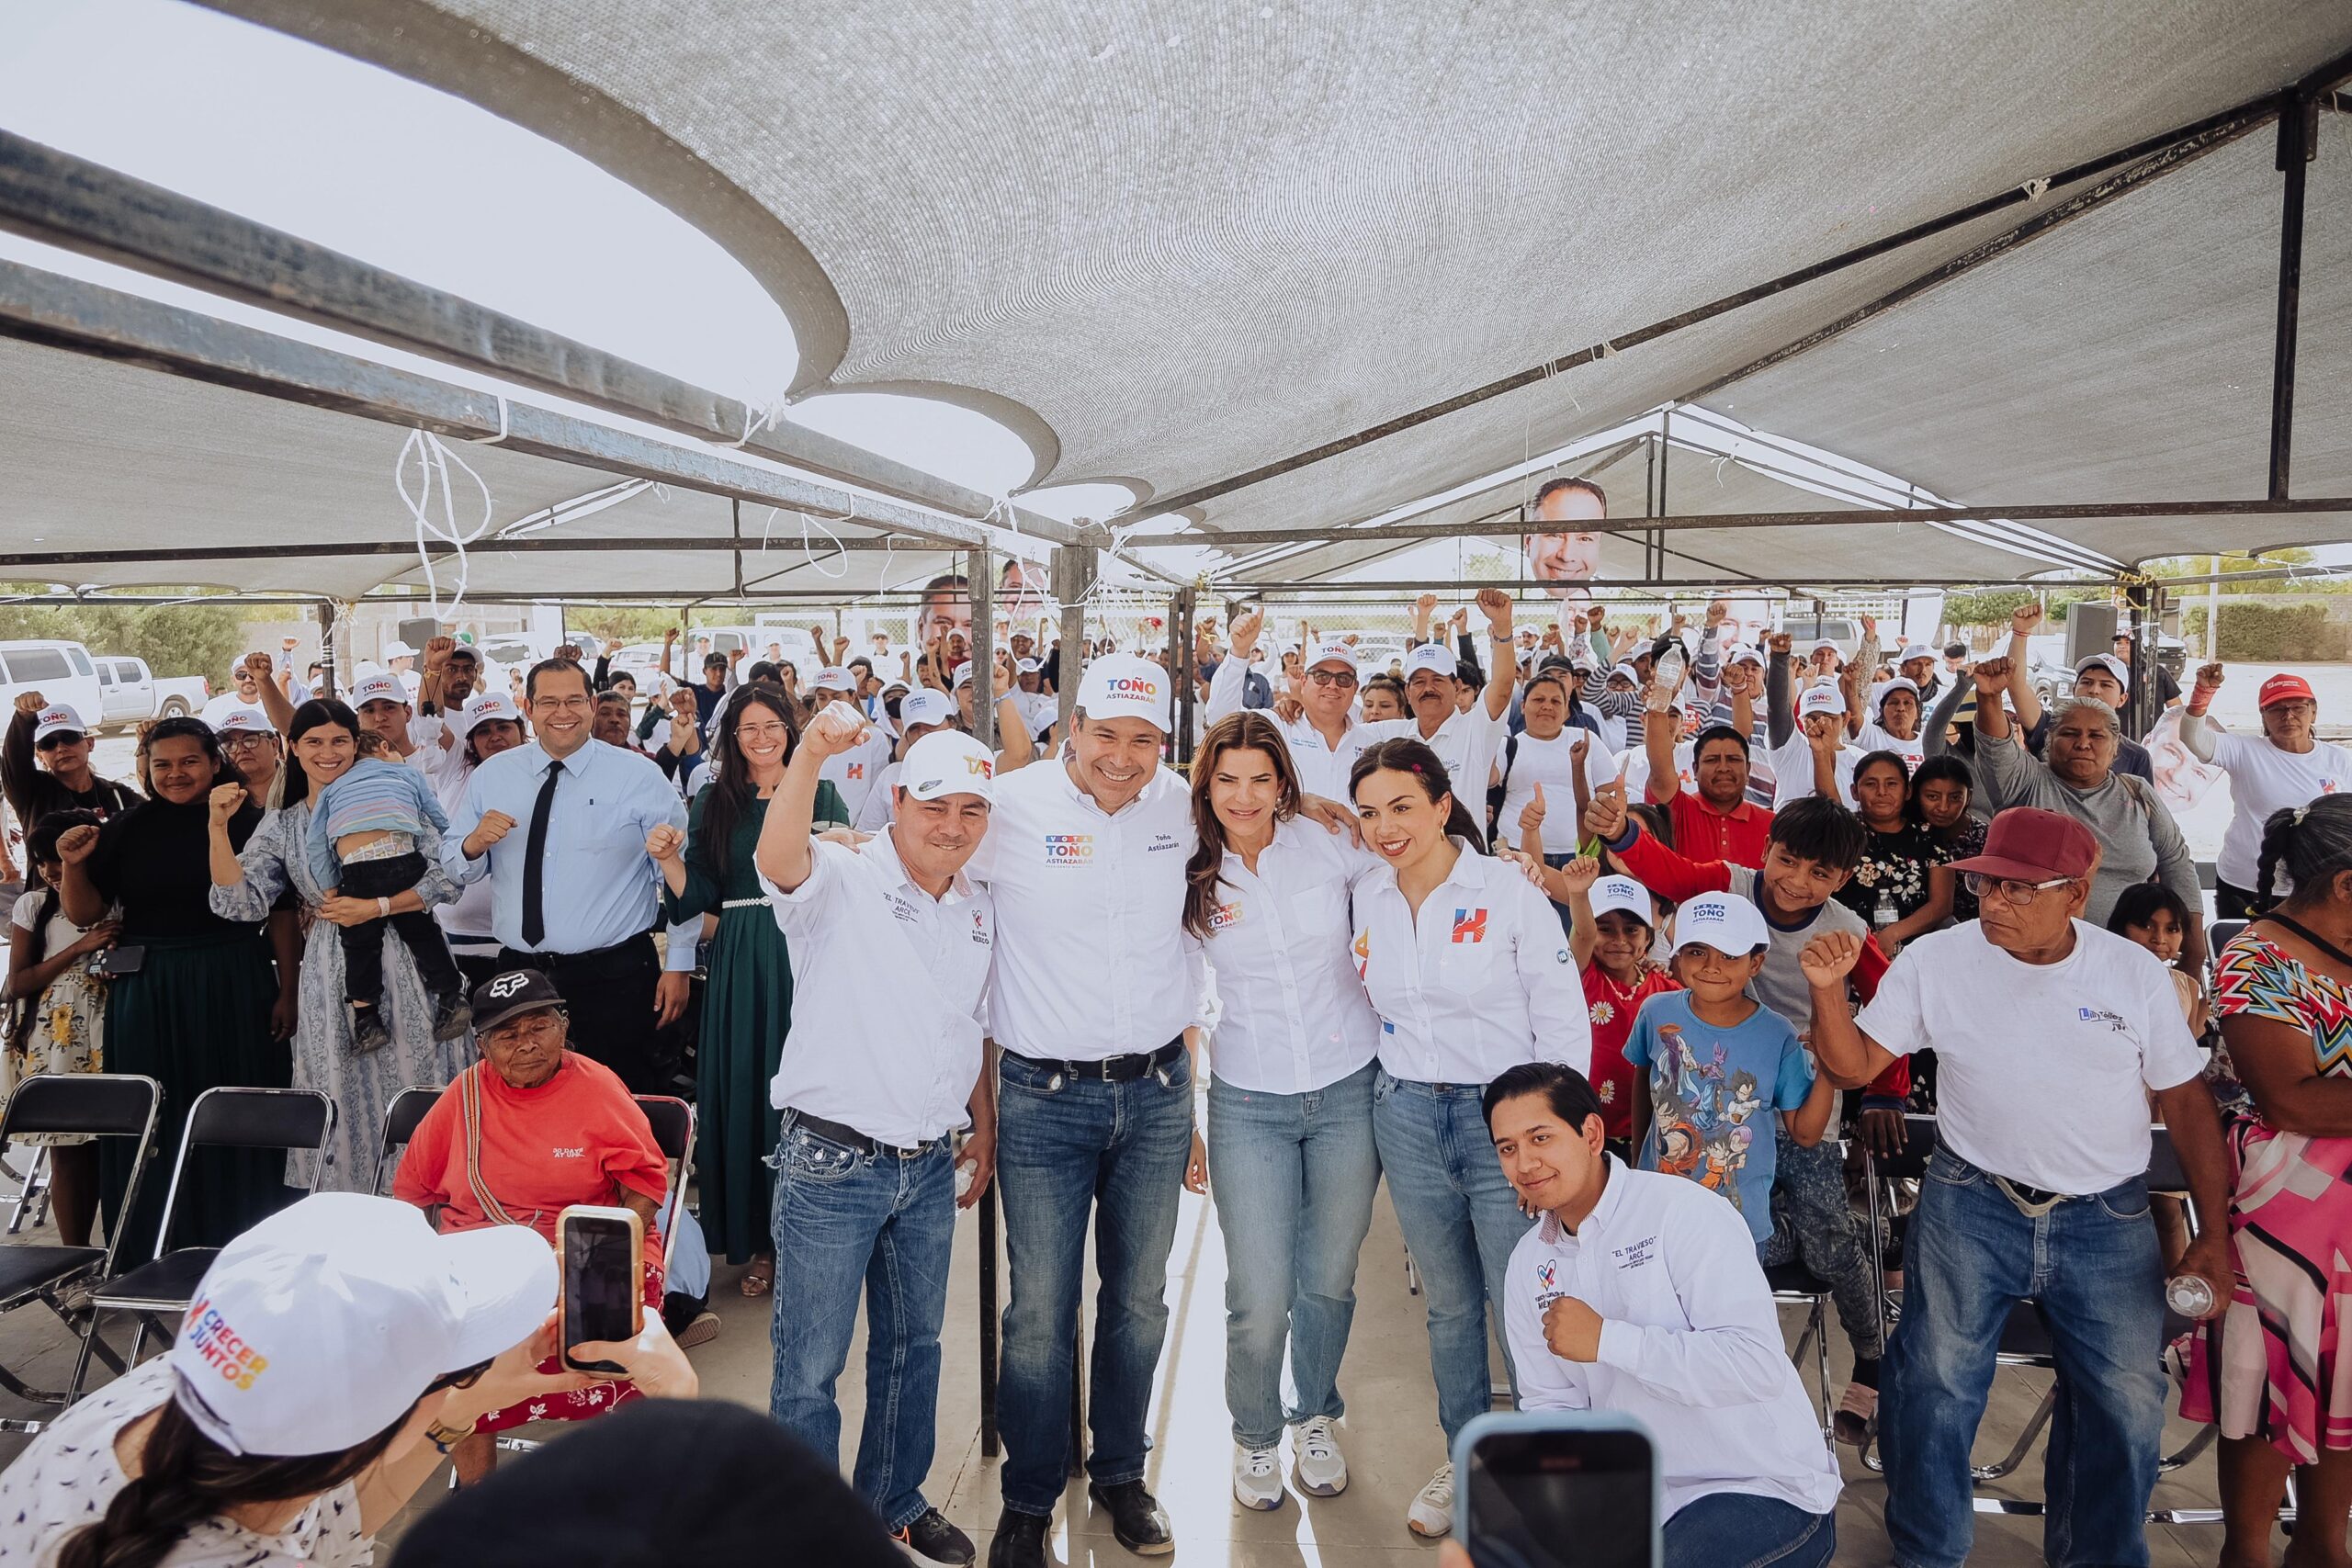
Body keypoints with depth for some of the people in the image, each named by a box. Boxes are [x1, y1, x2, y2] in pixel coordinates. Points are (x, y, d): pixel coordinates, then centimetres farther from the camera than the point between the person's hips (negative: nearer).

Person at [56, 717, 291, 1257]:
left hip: (232, 992, -2)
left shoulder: (250, 823, -4)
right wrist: (74, 865, -8)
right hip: (147, 997, 3)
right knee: (153, 1128, 8)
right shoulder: (127, 829, 5)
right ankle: (153, 1262, 21)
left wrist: (288, 991, -8)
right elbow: (85, 914, 10)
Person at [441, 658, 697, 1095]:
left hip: (616, 977, -3)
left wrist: (678, 965, -4)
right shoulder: (491, 776, 6)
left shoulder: (640, 777, -4)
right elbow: (455, 870, 10)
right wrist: (474, 844, -13)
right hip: (519, 973, 3)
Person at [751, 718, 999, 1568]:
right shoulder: (842, 881, -12)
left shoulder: (980, 910, 6)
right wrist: (810, 756, -51)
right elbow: (776, 859, -36)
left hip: (930, 1168, 6)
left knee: (914, 1346, 21)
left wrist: (984, 1134, 16)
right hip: (832, 1164, -5)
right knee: (810, 1364, 7)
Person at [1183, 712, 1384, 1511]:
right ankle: (1255, 1434, 29)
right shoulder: (1191, 872, -3)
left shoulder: (1327, 843, -6)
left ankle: (1314, 1417, 43)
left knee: (1329, 1281, 13)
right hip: (1249, 1104, 0)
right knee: (1259, 1300, -3)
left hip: (1348, 1090, 1)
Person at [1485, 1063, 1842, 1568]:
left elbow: (1758, 1364, -28)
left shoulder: (1682, 1211, -19)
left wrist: (1606, 1339, -28)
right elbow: (1551, 1402, 7)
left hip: (1770, 1489, -6)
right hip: (1640, 1494, 6)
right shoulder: (1530, 1263, 3)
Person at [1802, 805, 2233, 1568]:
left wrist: (2214, 1233, 4)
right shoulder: (1935, 961, -6)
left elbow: (2186, 1102, 6)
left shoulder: (2136, 974, -3)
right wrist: (1828, 988, -22)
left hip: (2107, 1220, 1)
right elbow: (1853, 1066, -4)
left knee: (2127, 1405, 5)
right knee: (1935, 1385, -2)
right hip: (1971, 1206, -1)